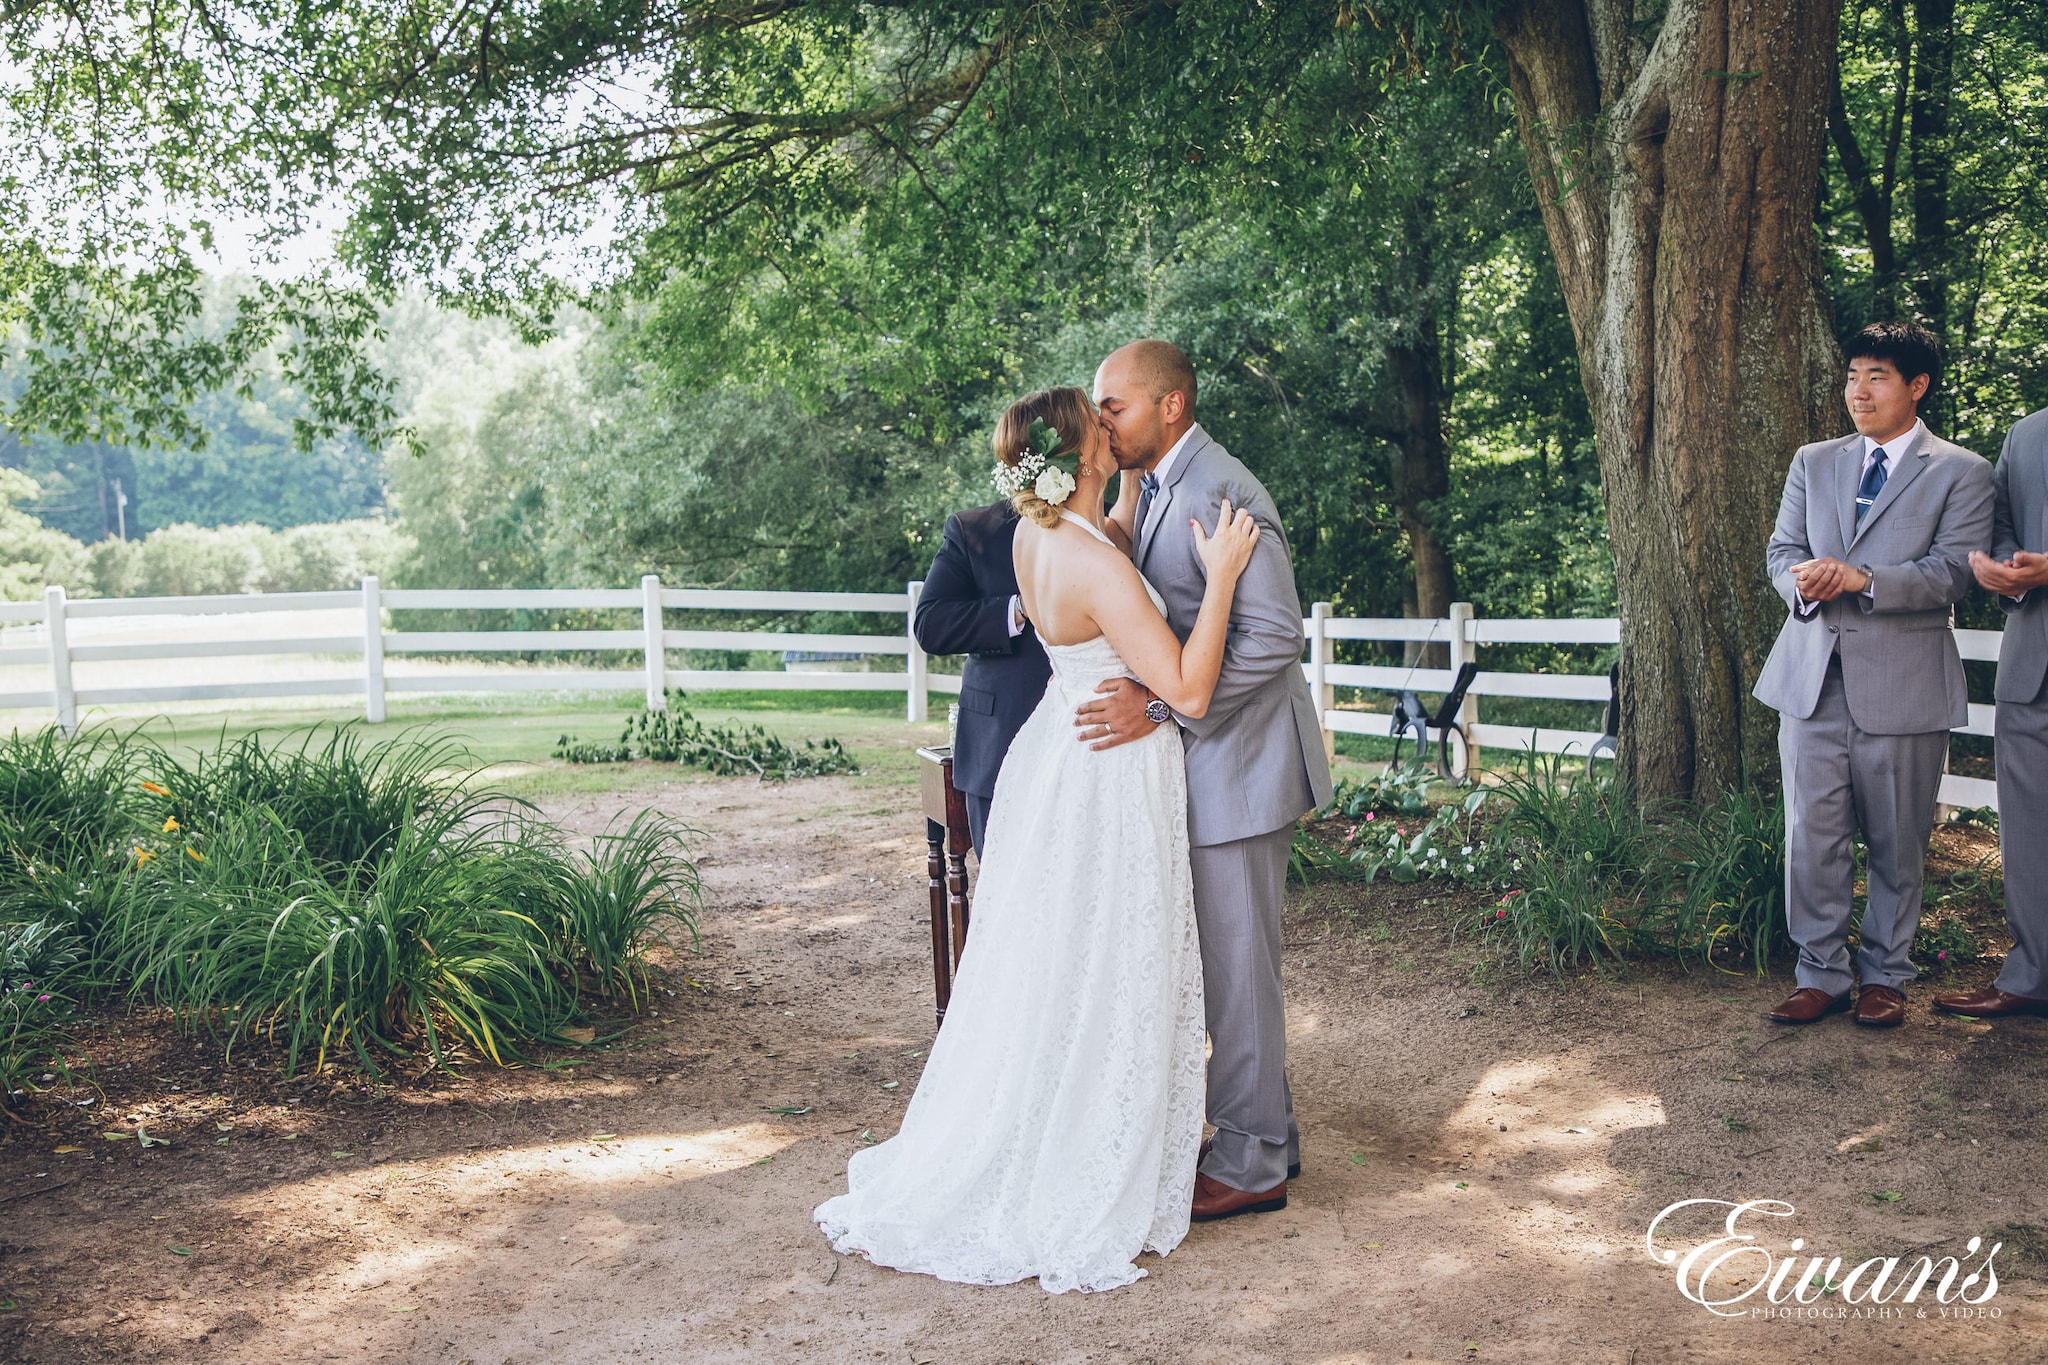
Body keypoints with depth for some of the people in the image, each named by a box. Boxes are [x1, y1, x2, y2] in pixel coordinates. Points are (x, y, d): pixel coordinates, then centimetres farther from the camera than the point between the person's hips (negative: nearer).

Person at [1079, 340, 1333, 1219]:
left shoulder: (1217, 494, -19)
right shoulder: (1154, 488, 12)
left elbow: (1273, 637, -24)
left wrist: (1158, 707, -26)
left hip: (1236, 759, -10)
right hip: (1197, 758, 10)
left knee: (1236, 965, 1)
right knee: (1220, 959, 17)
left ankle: (1251, 1163, 15)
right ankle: (1266, 1134, 31)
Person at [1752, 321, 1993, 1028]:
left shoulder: (1961, 473, 1)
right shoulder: (1813, 462, 14)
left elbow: (1950, 572, -8)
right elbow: (1781, 547, 12)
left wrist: (1863, 578, -22)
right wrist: (1802, 581, -11)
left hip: (1902, 683, -3)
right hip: (1812, 676, 3)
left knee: (1897, 841, 7)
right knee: (1812, 834, 2)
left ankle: (1885, 975, 21)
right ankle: (1822, 971, 13)